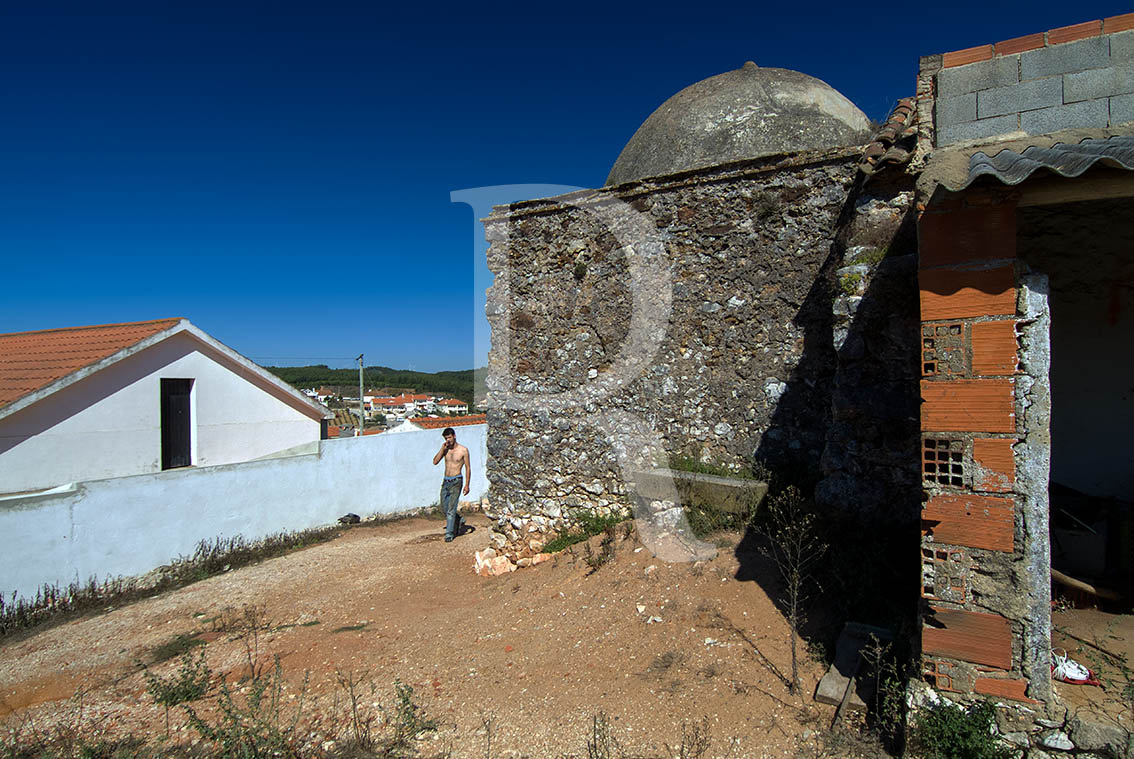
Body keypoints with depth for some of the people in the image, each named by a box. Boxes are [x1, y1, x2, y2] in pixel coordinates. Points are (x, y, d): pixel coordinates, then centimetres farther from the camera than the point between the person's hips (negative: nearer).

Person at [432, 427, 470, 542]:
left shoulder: (463, 450, -4)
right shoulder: (445, 449, 9)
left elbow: (468, 467, -2)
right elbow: (435, 462, 0)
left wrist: (467, 485, -8)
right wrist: (442, 448, -8)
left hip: (456, 481, -5)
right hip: (445, 481, 5)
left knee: (451, 508, -8)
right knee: (444, 508, 10)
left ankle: (449, 534, 0)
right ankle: (459, 521, 33)